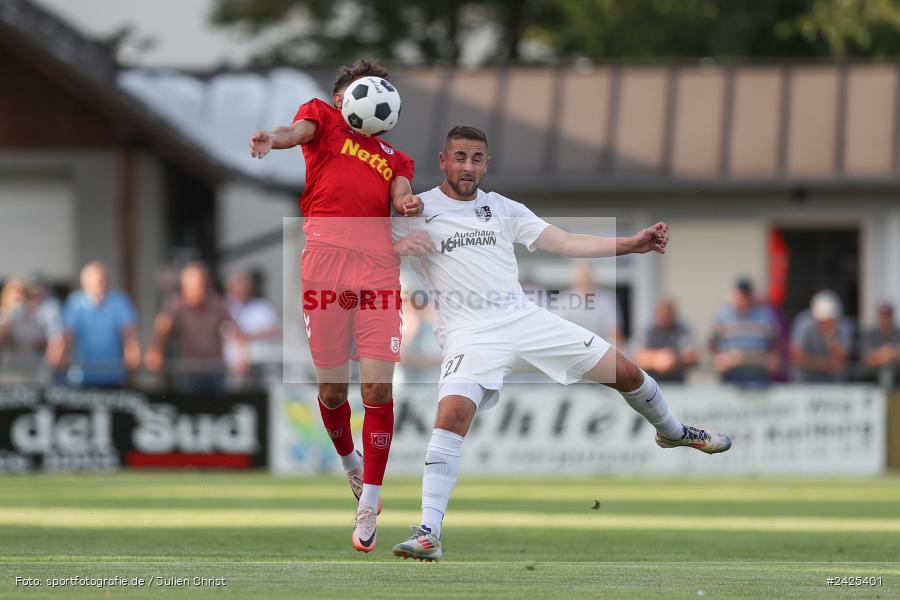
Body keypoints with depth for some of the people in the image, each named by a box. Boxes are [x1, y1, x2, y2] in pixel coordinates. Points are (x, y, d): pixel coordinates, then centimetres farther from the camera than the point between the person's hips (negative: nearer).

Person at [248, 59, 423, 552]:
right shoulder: (324, 118, 18)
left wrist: (409, 203, -15)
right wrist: (273, 138, -29)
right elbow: (302, 129, -5)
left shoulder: (393, 157, 29)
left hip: (378, 265, 2)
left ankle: (367, 508, -3)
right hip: (325, 256, -2)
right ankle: (351, 464, 31)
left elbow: (401, 194, 10)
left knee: (377, 386, -8)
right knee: (331, 387, 1)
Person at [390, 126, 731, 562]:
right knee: (453, 413, -31)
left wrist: (633, 244, 5)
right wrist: (398, 247, -24)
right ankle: (428, 534, -29)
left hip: (525, 317, 4)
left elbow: (566, 244, 14)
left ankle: (672, 432, 36)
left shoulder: (502, 209, 14)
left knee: (626, 373, 4)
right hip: (469, 330, -4)